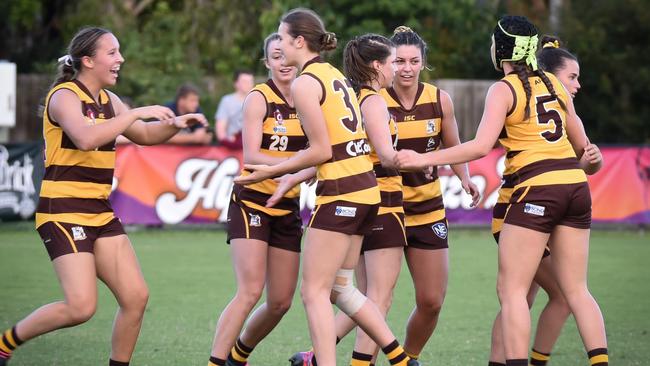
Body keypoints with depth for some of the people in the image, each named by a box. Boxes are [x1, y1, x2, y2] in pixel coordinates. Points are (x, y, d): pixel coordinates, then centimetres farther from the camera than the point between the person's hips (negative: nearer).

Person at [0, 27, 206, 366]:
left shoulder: (107, 100, 12)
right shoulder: (64, 96, -12)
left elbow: (144, 135, 27)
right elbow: (86, 138, -32)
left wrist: (174, 123, 7)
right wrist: (136, 113, -27)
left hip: (100, 213, 8)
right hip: (63, 212, -8)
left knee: (136, 297, -1)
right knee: (81, 306, -17)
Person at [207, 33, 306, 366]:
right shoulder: (259, 98, -10)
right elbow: (251, 156, -19)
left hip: (288, 208, 6)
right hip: (252, 203, -6)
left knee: (281, 302, 6)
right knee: (250, 292, -19)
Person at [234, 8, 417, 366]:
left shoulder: (304, 83, -11)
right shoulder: (335, 75, 15)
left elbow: (321, 151, -13)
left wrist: (272, 171, -3)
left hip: (340, 194, -9)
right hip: (365, 189, 9)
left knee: (314, 291, -2)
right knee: (339, 288, 16)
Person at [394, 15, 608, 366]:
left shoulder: (503, 90, -4)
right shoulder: (553, 84, 14)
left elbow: (481, 146, -15)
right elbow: (582, 144, 19)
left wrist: (423, 159, -13)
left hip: (535, 189, -6)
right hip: (575, 185, 6)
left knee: (511, 289, -2)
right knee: (576, 290, 8)